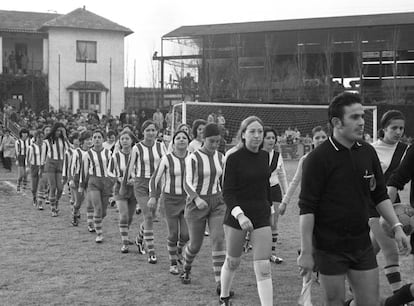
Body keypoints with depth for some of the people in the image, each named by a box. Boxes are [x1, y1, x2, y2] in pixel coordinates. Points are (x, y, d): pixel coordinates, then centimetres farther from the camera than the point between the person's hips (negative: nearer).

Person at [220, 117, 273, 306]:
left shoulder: (265, 156, 4)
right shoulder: (234, 158, -11)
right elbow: (227, 192, -15)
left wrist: (270, 209, 22)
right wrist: (239, 214, -28)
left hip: (261, 216, 3)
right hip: (236, 217, -3)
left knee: (263, 268, -5)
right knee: (232, 262, 12)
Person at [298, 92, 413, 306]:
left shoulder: (368, 152, 6)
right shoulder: (318, 158, -13)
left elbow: (380, 195, 15)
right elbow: (306, 208, -13)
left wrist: (396, 227, 5)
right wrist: (306, 252, -16)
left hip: (362, 245, 5)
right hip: (329, 248, -5)